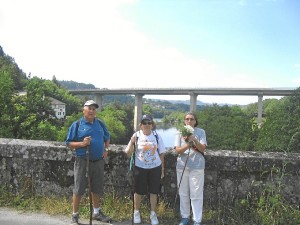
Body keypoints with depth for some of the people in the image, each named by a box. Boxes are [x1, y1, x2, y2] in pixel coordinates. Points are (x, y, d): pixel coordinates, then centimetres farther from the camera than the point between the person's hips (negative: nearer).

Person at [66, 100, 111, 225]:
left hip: (98, 161, 4)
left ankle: (97, 212, 32)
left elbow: (107, 137, 22)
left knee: (97, 188, 15)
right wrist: (82, 144, -20)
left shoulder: (100, 124, 7)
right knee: (79, 188, 4)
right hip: (82, 161, -4)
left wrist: (106, 150, 8)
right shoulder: (77, 125, -5)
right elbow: (69, 143, -5)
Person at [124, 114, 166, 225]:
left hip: (155, 167, 1)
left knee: (154, 191, 10)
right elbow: (128, 153, -9)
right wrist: (132, 142, -23)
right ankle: (136, 212, 30)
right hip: (140, 167, -1)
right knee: (138, 191, 10)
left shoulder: (157, 136, -3)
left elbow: (161, 154, 5)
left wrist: (162, 169, 6)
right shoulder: (136, 136, -7)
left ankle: (153, 213, 27)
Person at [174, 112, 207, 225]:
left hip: (197, 167, -2)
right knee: (183, 193, 11)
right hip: (182, 166, 2)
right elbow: (177, 150, -6)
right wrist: (188, 144, -23)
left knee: (196, 194, 0)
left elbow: (203, 149, -7)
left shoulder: (201, 132, -2)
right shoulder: (180, 133, 1)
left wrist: (194, 140, -22)